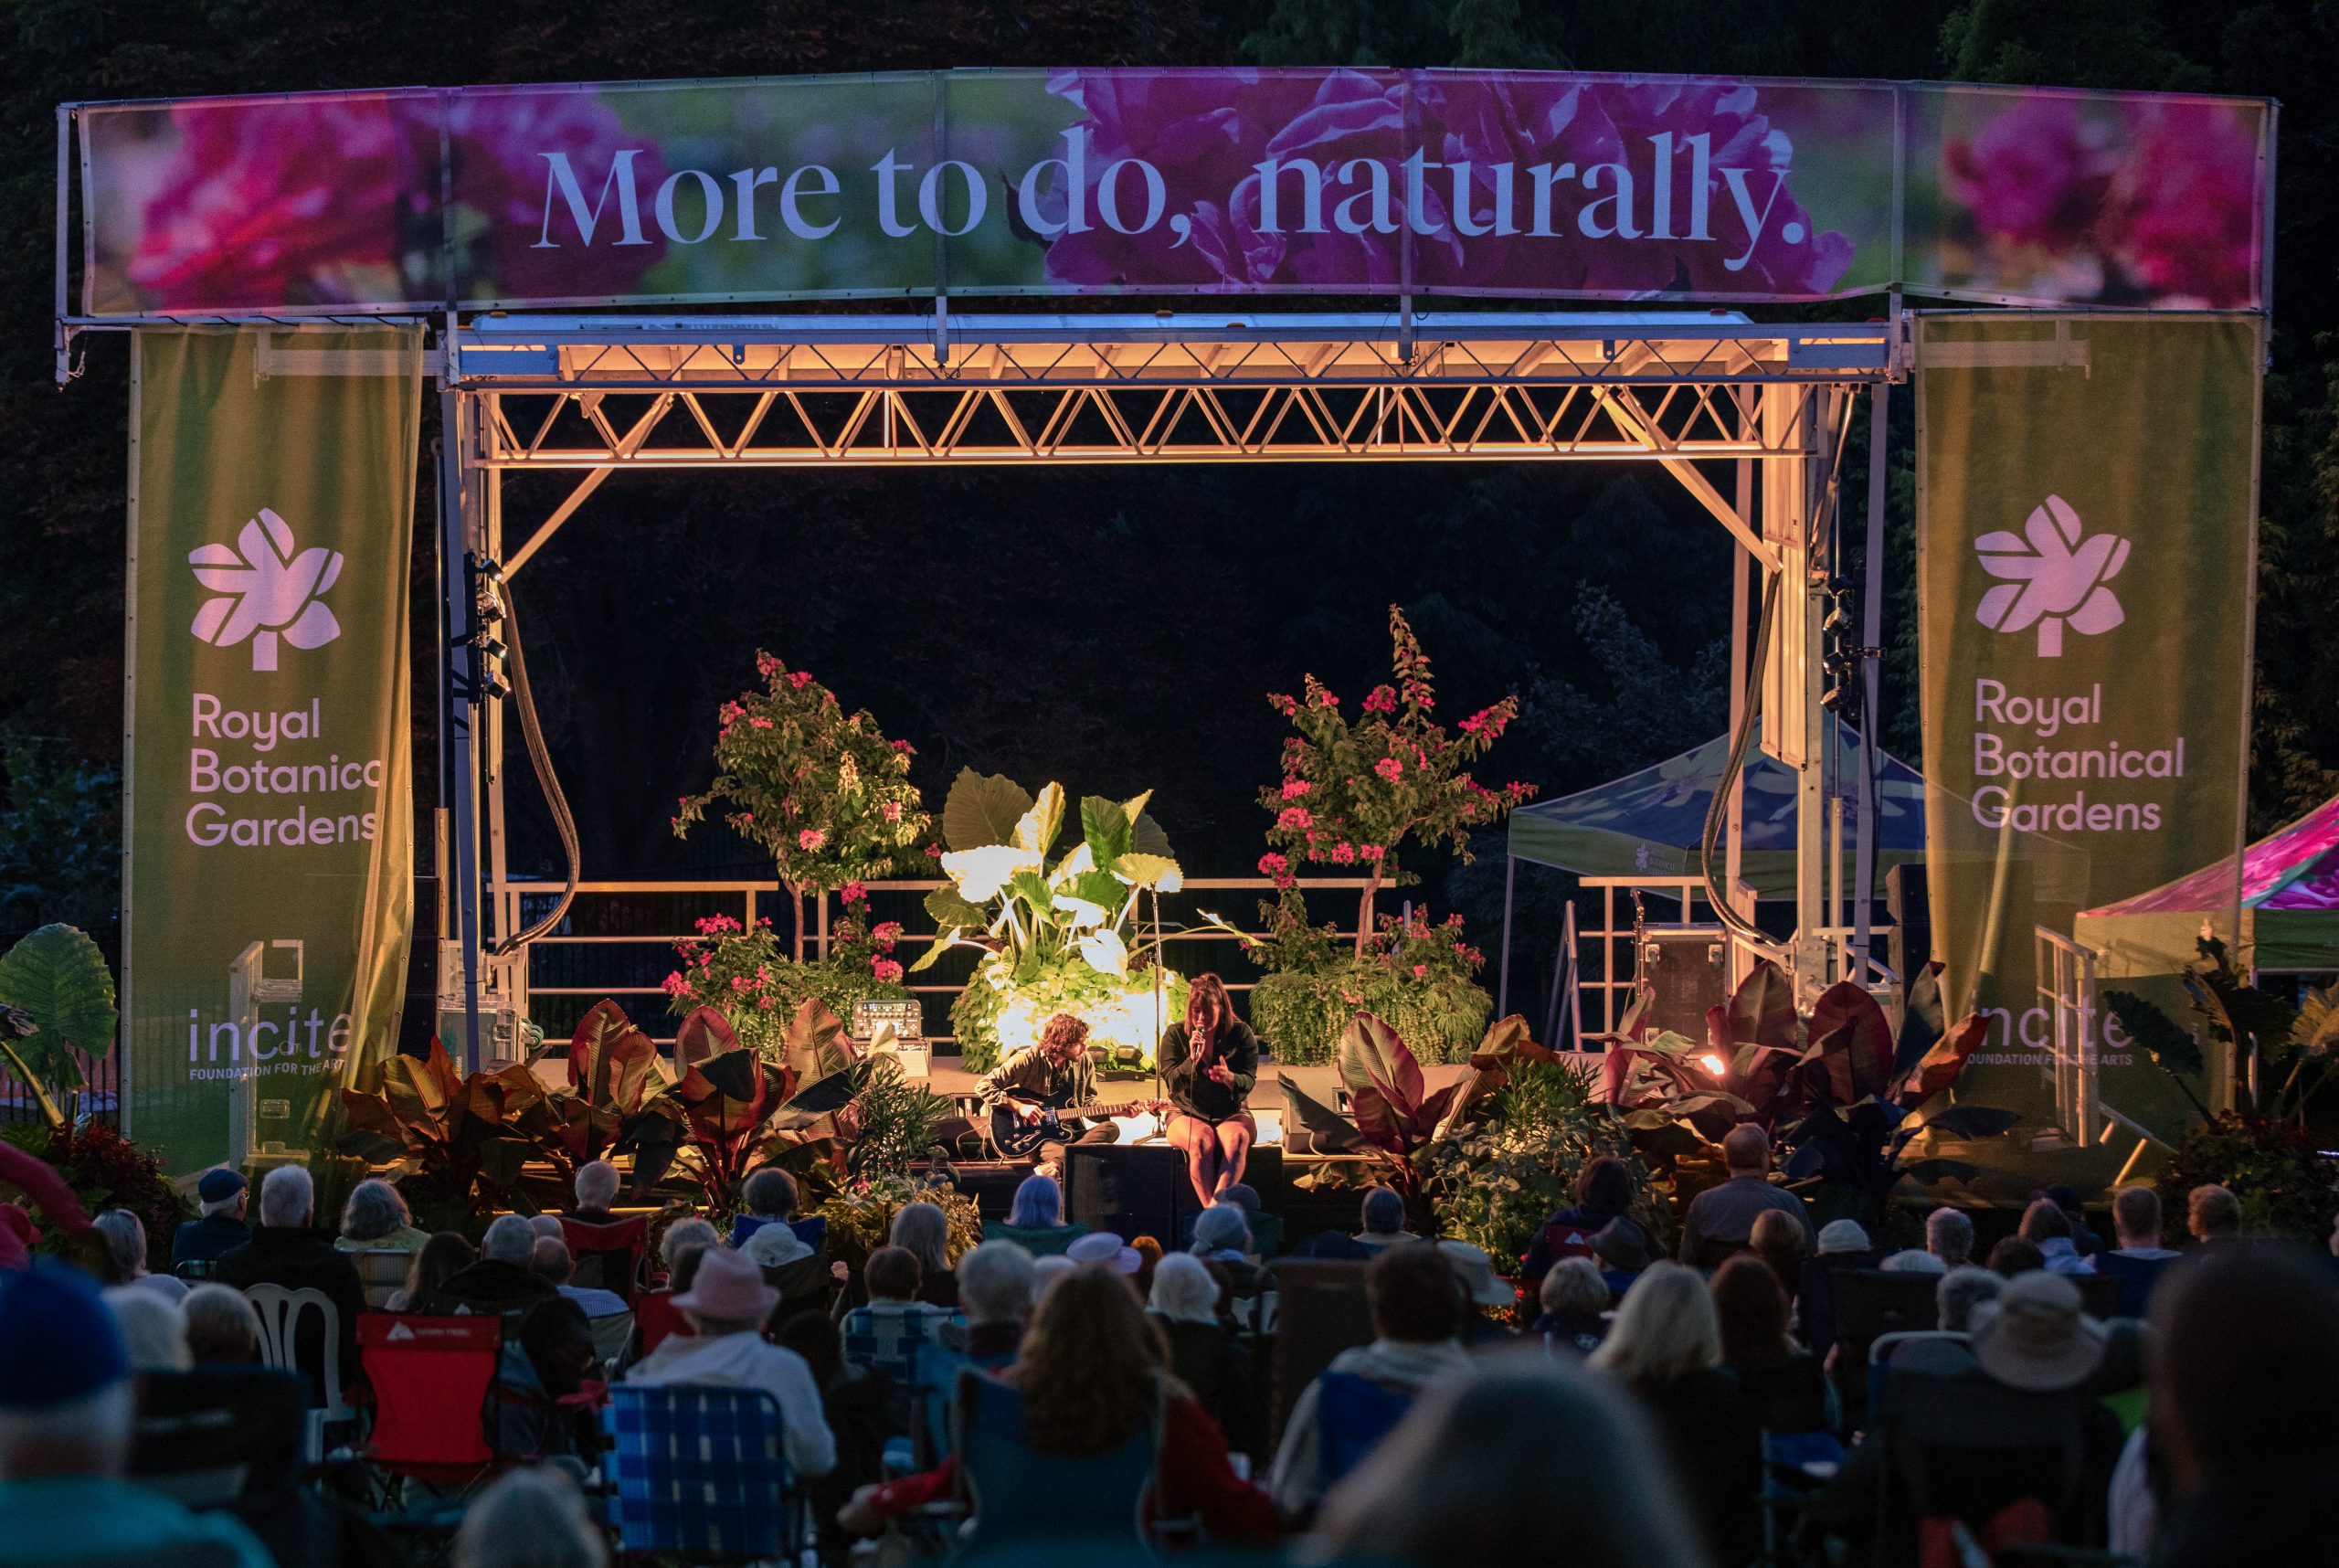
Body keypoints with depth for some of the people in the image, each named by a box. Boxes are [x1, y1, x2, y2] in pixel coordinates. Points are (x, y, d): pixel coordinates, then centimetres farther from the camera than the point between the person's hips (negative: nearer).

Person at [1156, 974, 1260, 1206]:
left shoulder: (1241, 1033, 2)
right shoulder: (1175, 1034, 2)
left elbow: (1249, 1081, -6)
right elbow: (1172, 1083, -4)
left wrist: (1230, 1078, -30)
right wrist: (1192, 1059, -23)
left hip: (1232, 1113, 1)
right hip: (1186, 1114, 0)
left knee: (1237, 1138, -36)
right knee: (1201, 1140, -36)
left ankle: (1216, 1205, -49)